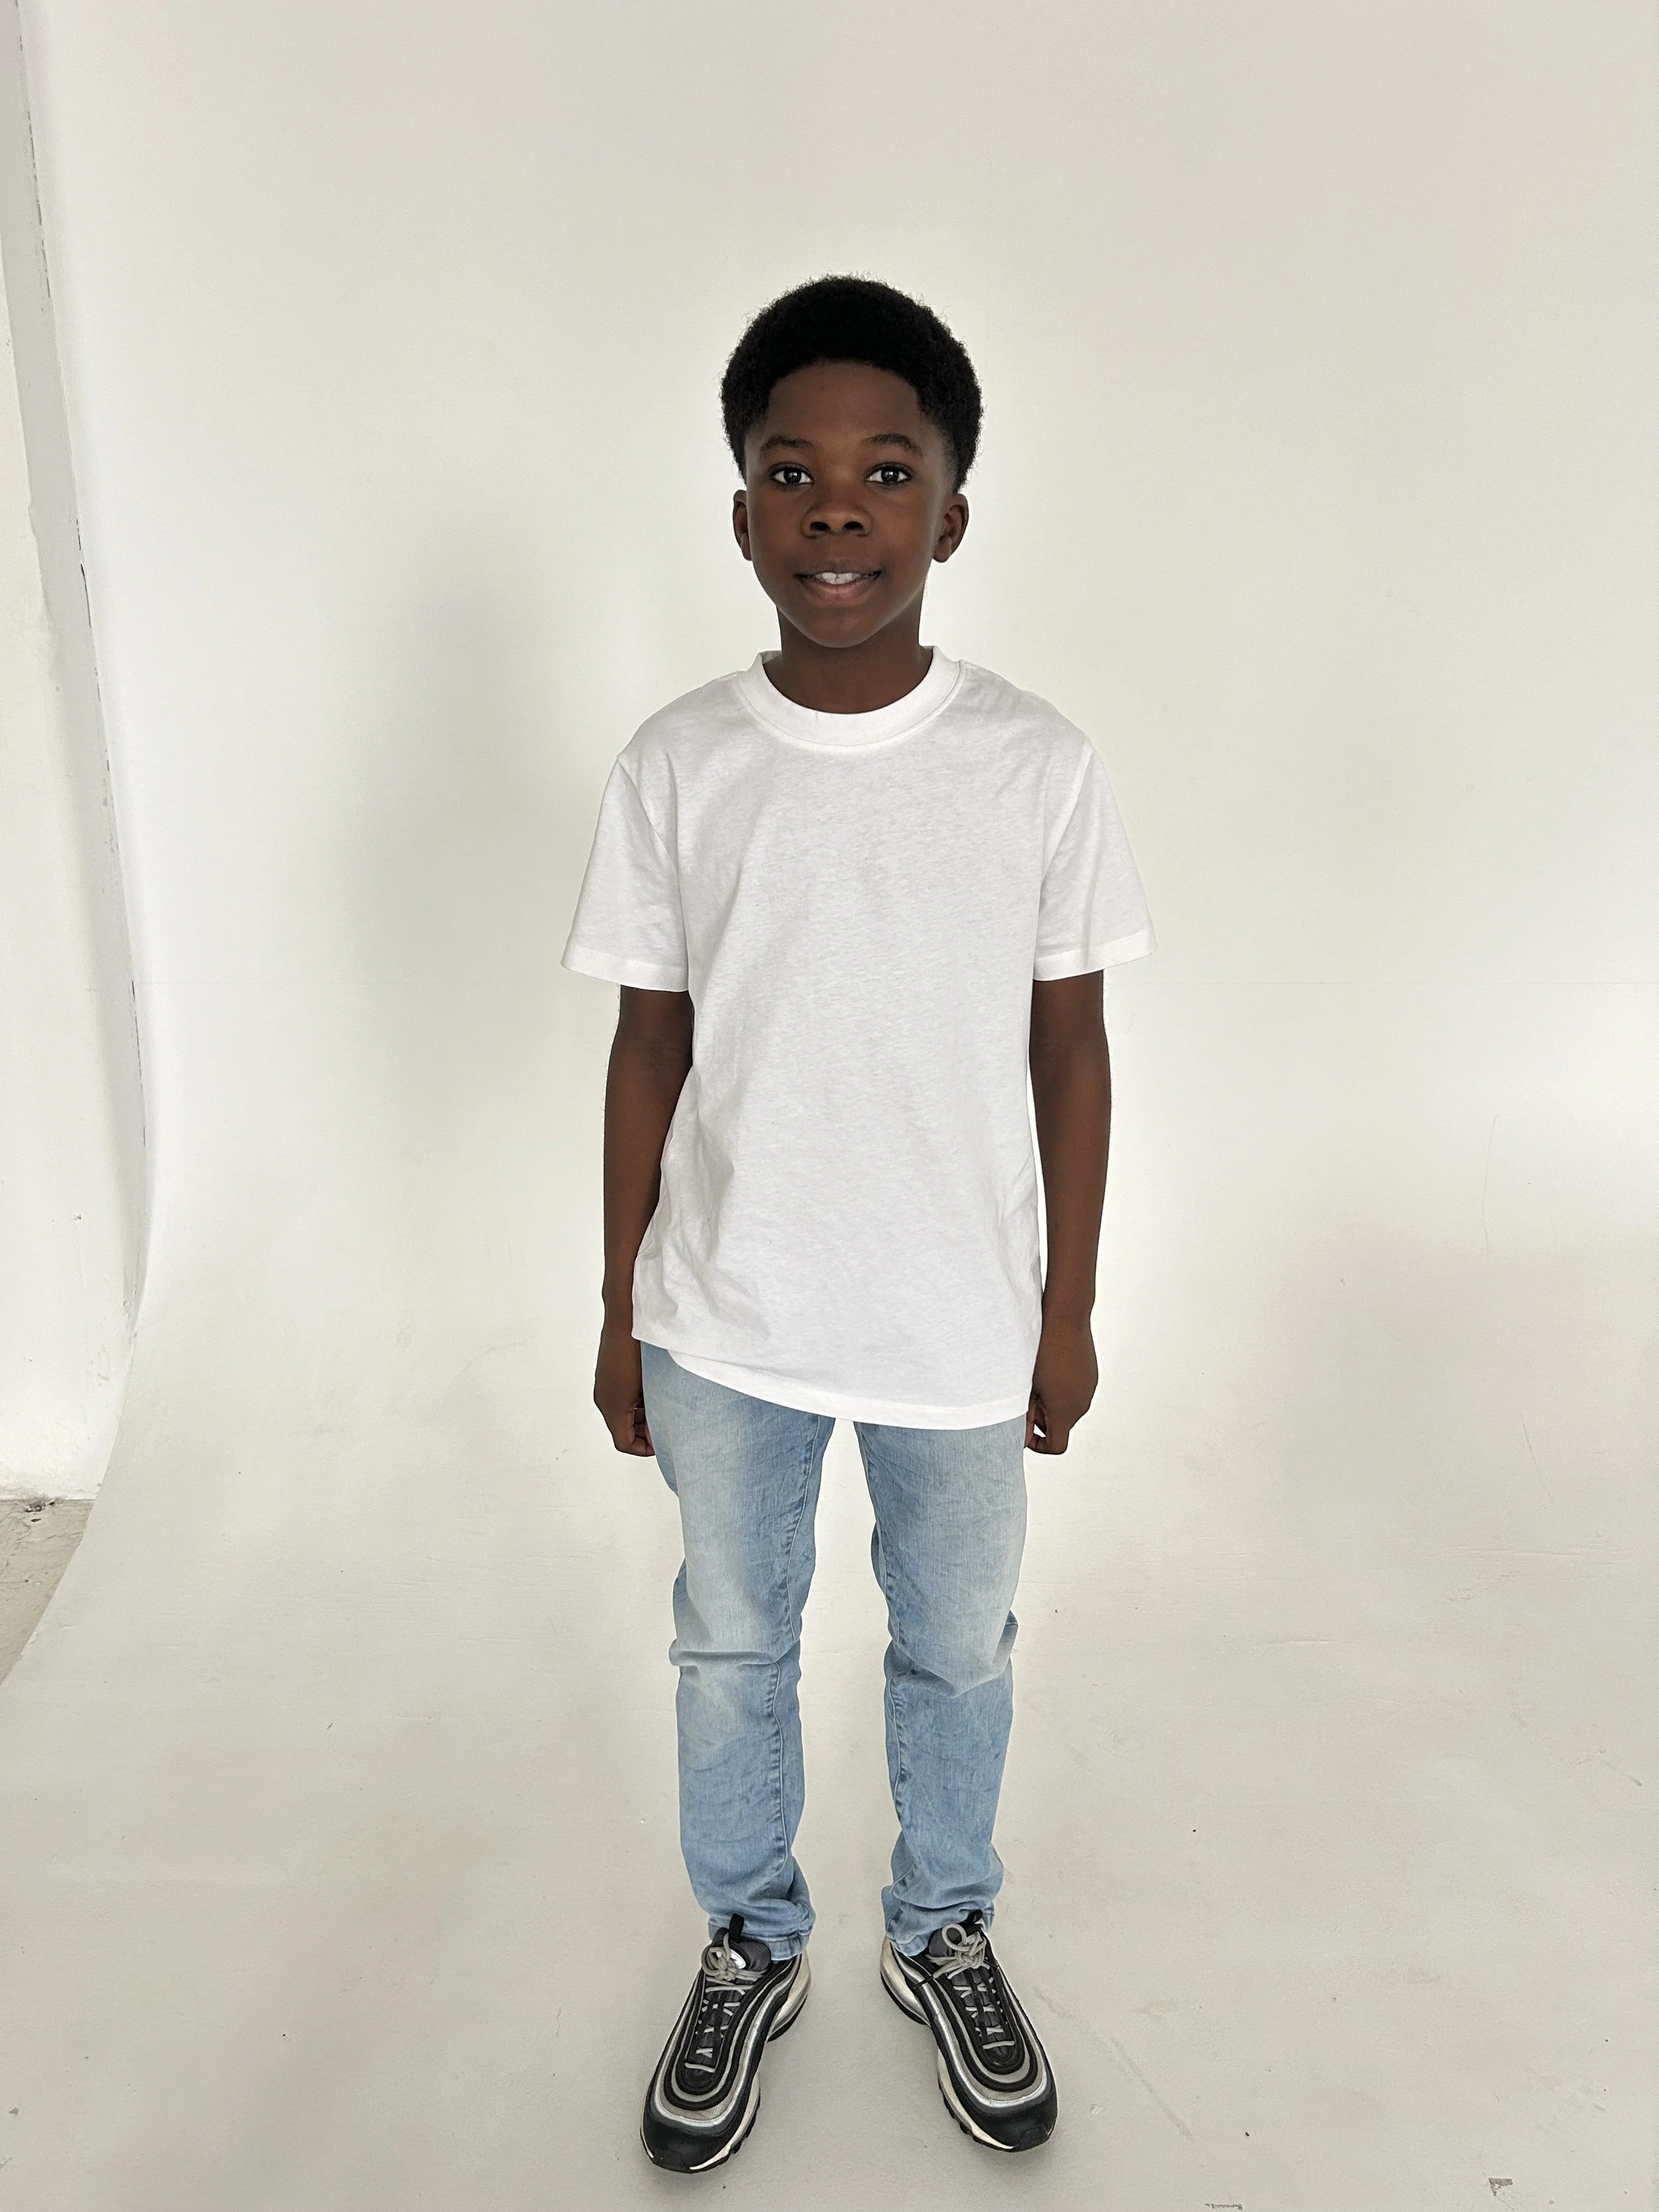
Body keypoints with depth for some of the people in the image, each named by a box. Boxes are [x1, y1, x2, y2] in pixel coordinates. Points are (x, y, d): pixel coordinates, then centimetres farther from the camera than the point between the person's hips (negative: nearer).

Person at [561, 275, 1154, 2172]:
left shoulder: (1038, 767, -10)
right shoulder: (676, 769, -9)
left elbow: (1068, 1045, -2)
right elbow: (651, 1050, -1)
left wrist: (1068, 1305, 1)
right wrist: (621, 1312, 3)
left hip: (960, 1326, 0)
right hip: (724, 1324, 1)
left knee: (957, 1650, 19)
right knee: (730, 1649, 19)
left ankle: (943, 1933, 48)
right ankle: (752, 1946, 46)